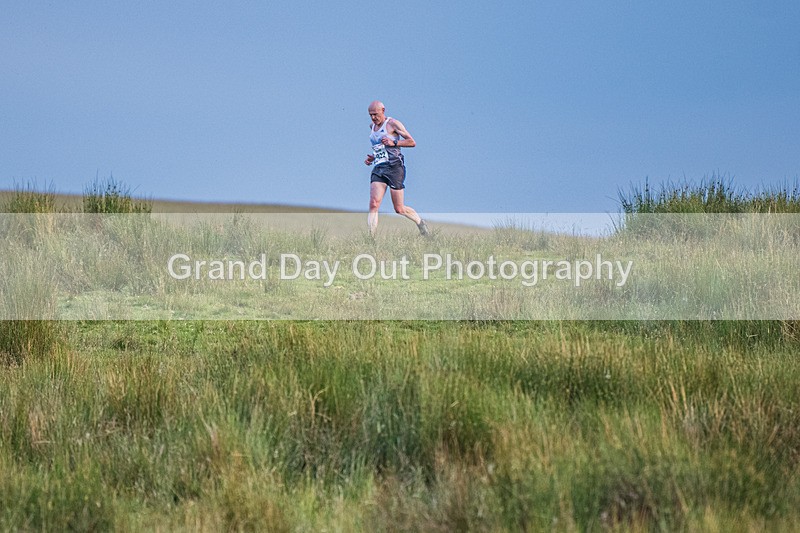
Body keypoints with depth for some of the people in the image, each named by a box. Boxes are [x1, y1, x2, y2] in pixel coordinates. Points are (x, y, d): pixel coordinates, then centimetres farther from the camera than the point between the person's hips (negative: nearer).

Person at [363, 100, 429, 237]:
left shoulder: (393, 123, -3)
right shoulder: (372, 126, 18)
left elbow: (412, 142, -4)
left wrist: (394, 143, -15)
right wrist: (372, 158, 13)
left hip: (394, 167, -6)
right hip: (378, 168, 6)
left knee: (399, 209, -1)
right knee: (373, 204, -14)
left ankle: (420, 223, 27)